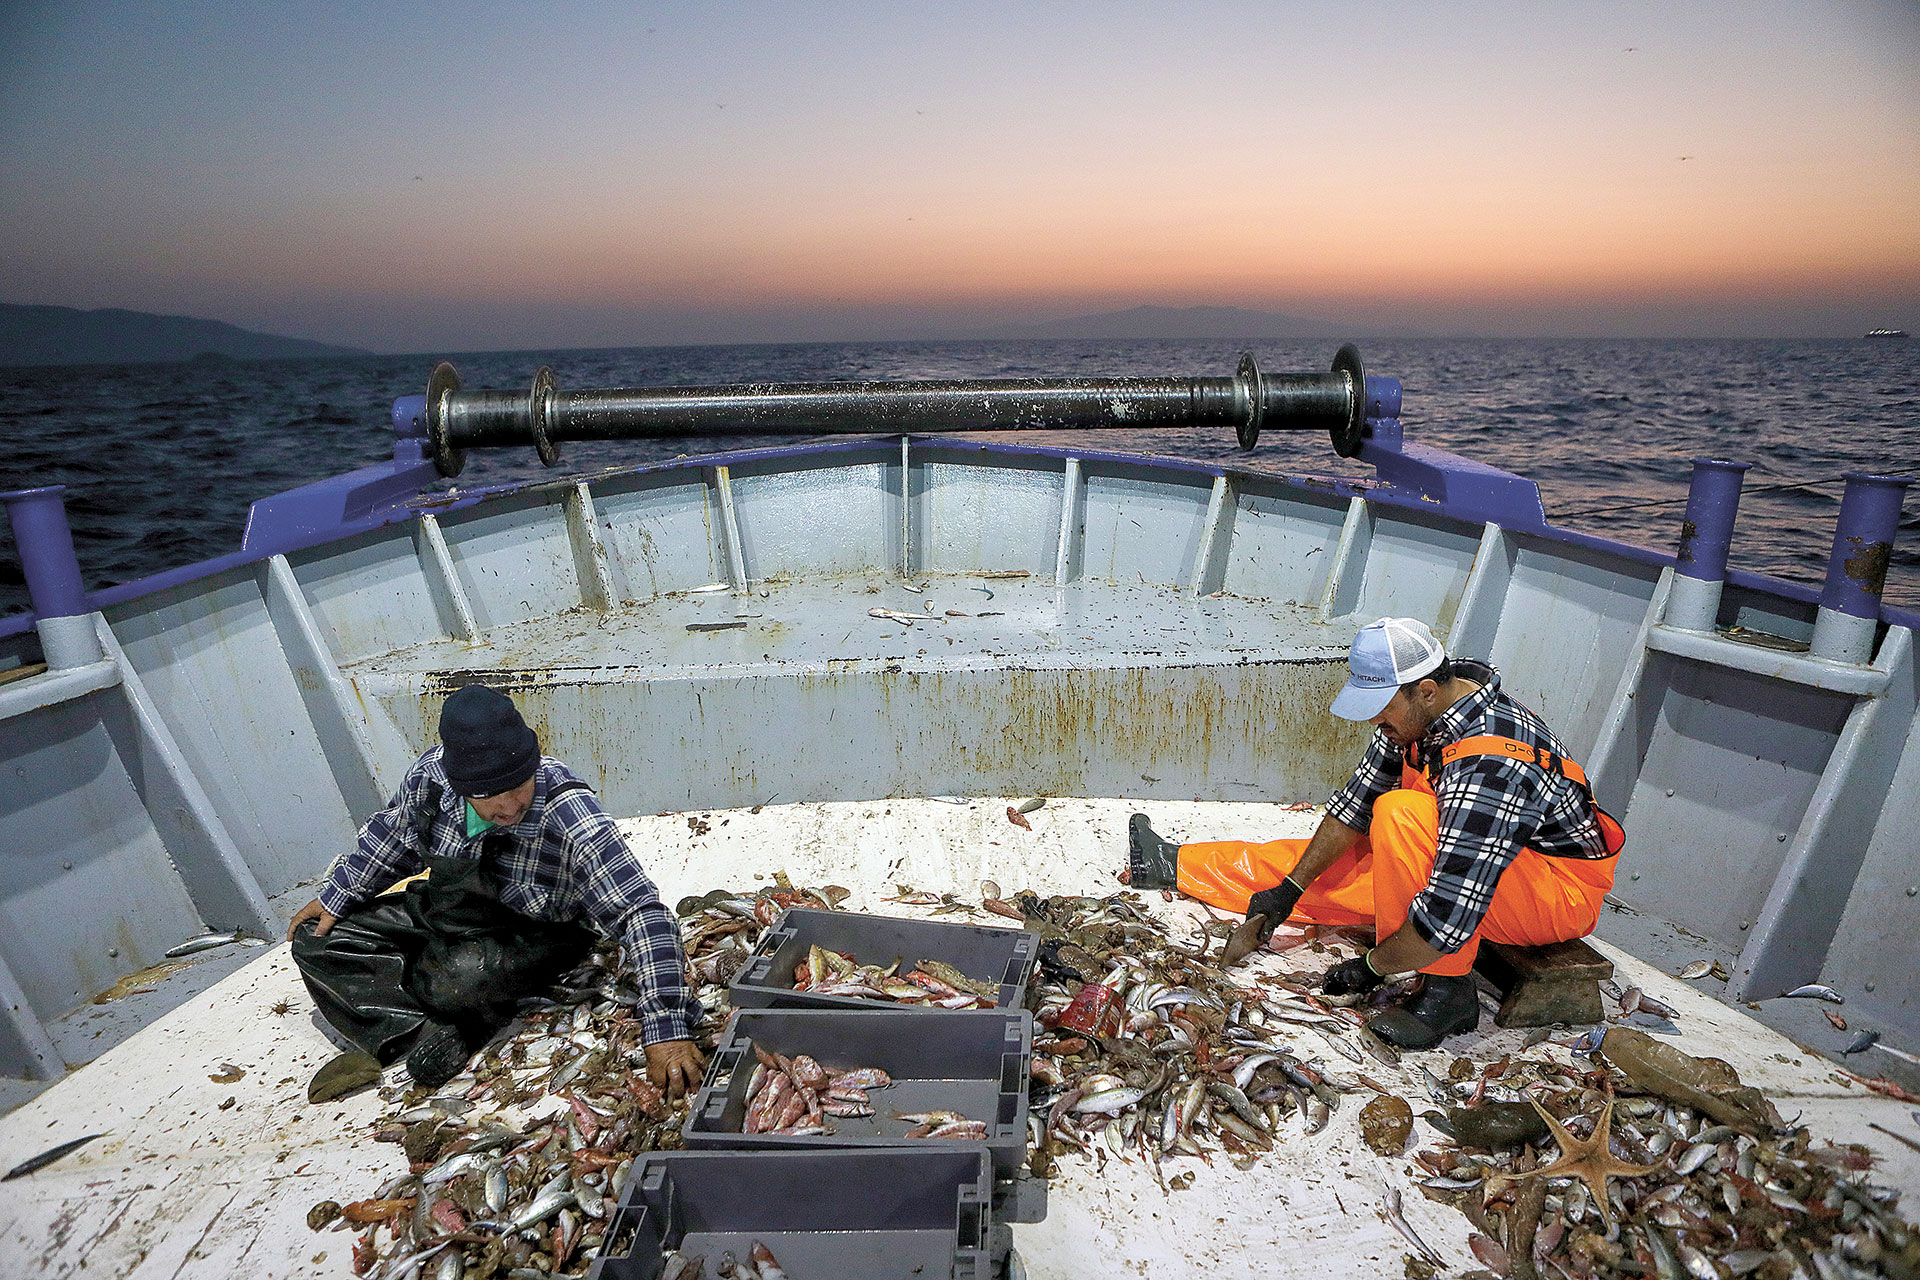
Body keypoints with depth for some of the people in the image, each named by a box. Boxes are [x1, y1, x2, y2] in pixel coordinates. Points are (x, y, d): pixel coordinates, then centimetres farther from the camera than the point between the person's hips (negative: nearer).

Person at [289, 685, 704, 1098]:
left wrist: (667, 1027, -46)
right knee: (315, 937, -3)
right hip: (438, 907, 6)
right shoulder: (431, 773, -20)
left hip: (525, 937, -6)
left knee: (464, 976, -36)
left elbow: (642, 914, -39)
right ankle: (427, 1035, -16)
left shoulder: (571, 821, -36)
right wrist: (336, 895, 9)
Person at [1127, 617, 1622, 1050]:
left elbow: (1450, 915, -36)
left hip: (1560, 896, -8)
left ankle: (1446, 991, -21)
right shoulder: (1422, 708, -9)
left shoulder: (1488, 766, -36)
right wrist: (1290, 889, 2)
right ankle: (1178, 866, 23)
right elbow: (1357, 799, 2)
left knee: (1401, 814, -32)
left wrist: (1371, 967, -21)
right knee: (1335, 864, 6)